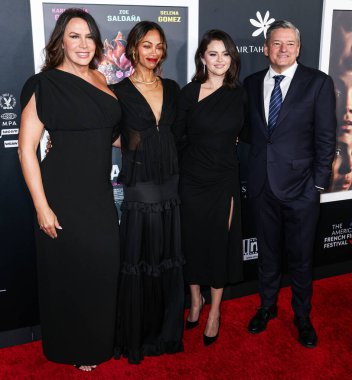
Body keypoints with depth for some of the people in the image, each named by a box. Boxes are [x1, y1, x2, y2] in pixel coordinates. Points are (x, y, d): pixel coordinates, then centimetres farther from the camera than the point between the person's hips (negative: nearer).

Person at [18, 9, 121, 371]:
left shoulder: (100, 80, 9)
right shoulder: (45, 84, -10)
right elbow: (26, 148, -12)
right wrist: (41, 206, -15)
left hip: (100, 195, 6)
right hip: (64, 197, -5)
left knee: (103, 268, 11)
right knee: (68, 272, 8)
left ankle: (97, 341, 36)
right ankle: (71, 349, 32)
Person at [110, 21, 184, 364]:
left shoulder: (172, 88, 10)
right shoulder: (119, 91, -3)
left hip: (170, 184, 4)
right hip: (139, 186, -4)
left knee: (169, 261, 12)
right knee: (139, 263, 5)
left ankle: (166, 331, 30)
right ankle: (137, 336, 24)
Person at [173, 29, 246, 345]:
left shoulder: (239, 95, 1)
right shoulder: (189, 92, -3)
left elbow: (245, 138, 8)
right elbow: (178, 137, 0)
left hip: (224, 181, 0)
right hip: (192, 180, 0)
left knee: (220, 242, 8)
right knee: (193, 240, 11)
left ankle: (215, 310, 26)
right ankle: (196, 299, 34)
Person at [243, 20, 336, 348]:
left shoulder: (318, 83, -4)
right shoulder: (252, 83, 6)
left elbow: (326, 137, -5)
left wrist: (319, 183, -9)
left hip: (300, 186, -3)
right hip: (262, 184, 3)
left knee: (300, 257, 10)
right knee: (267, 252, 17)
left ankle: (302, 317, 30)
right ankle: (267, 306, 37)